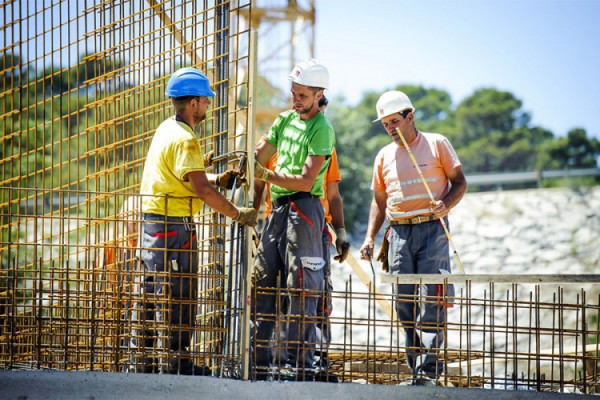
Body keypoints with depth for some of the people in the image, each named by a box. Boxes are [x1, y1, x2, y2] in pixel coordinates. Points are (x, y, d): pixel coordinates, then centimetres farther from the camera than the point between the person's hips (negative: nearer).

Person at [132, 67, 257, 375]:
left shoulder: (167, 129, 14)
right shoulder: (183, 138, -17)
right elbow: (201, 190, -23)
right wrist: (238, 214, -15)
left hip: (153, 222, 10)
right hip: (173, 226, -10)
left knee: (152, 294, 14)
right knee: (177, 297, -5)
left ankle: (144, 359, 19)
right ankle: (175, 363, -2)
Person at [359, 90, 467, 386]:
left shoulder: (436, 144, 4)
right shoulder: (384, 156, 16)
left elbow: (459, 182, 4)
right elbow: (379, 201, 21)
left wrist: (446, 204, -16)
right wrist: (370, 238, 10)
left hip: (432, 230, -4)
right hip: (399, 232, 4)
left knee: (430, 301, -11)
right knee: (404, 303, 0)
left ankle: (428, 369, -14)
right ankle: (416, 368, 5)